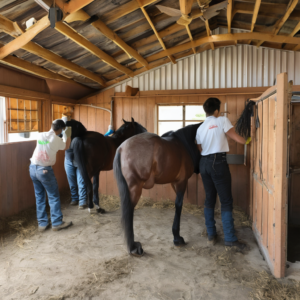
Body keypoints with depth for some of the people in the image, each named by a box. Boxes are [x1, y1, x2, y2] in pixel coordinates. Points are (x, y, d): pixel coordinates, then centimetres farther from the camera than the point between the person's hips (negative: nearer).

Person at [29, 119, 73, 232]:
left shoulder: (40, 135, 1)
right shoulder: (56, 139, -12)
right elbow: (64, 146, 9)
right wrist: (65, 135, 22)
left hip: (33, 168, 6)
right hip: (44, 170, -6)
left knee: (39, 196, 14)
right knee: (54, 196, 6)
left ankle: (42, 223, 19)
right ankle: (57, 223, 11)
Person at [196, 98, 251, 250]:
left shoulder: (200, 128, 13)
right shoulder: (222, 120, -3)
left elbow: (199, 149, 14)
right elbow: (237, 138, -2)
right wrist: (248, 140, 16)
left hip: (204, 163, 6)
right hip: (218, 162, -6)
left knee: (209, 199, 13)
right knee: (226, 201, -1)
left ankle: (211, 235, 19)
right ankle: (230, 238, 2)